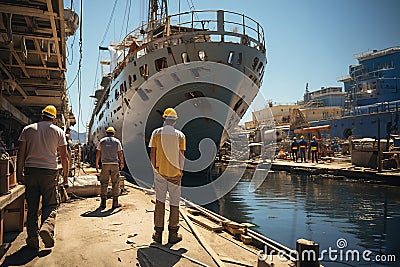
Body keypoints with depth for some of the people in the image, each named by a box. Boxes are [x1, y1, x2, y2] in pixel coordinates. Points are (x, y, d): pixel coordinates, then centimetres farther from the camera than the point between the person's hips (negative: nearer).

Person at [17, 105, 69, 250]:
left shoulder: (27, 129, 8)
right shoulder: (58, 131, 4)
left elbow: (21, 154, 5)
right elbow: (63, 156, 4)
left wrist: (19, 173, 11)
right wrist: (65, 175, 11)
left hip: (30, 170, 2)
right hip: (50, 172, -2)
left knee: (32, 206, 9)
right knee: (50, 205, 5)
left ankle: (32, 238, 9)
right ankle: (47, 227, -21)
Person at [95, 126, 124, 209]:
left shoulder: (102, 141, 5)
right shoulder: (117, 141, 3)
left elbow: (98, 153, 4)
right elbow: (120, 154, 2)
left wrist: (96, 164, 11)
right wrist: (122, 163, 15)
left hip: (105, 164, 1)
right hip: (115, 164, -1)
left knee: (104, 183, 6)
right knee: (115, 183, 4)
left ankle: (103, 203, 5)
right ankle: (115, 203, 5)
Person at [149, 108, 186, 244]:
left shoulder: (156, 133, -1)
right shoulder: (180, 135, -3)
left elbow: (152, 153, -2)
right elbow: (181, 156, -4)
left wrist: (155, 169, 7)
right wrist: (180, 171, 6)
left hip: (159, 171, 1)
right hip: (174, 173, -1)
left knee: (160, 201, 11)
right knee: (174, 203, 8)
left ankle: (158, 233, 15)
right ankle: (173, 235, 14)